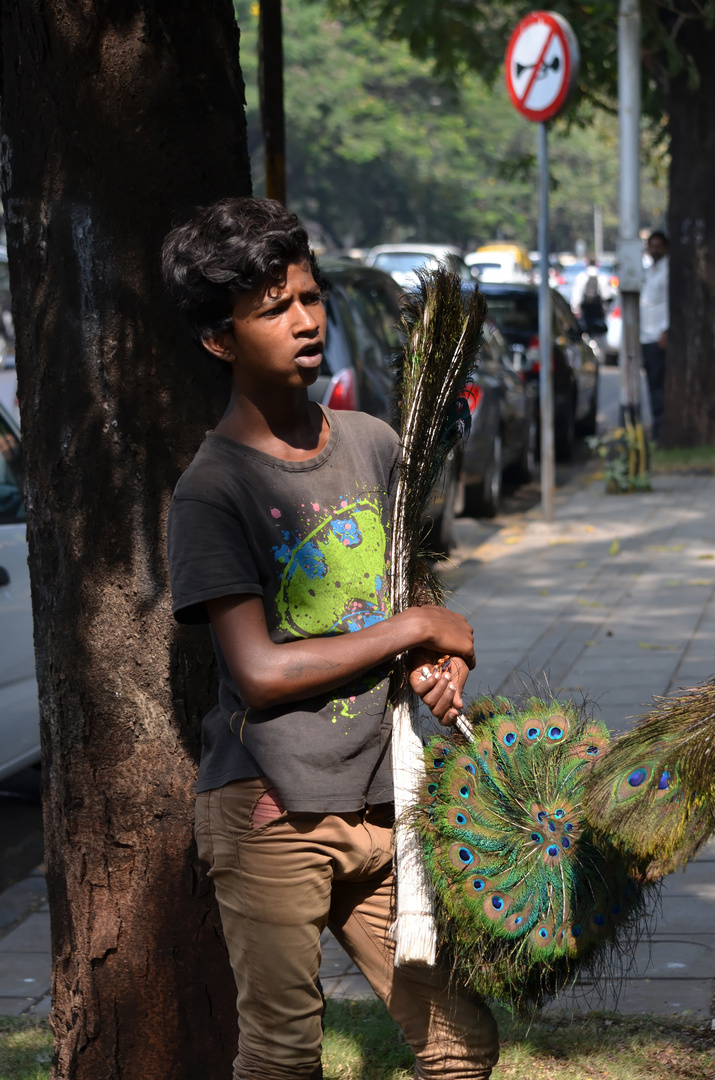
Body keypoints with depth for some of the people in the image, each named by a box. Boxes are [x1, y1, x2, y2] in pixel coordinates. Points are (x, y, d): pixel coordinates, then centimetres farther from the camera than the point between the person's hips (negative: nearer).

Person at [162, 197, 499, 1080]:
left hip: (380, 804, 6)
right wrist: (415, 628, -9)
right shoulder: (212, 490, -10)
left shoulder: (374, 446, 9)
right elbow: (261, 671, -17)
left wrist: (439, 667, -2)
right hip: (269, 809, -6)